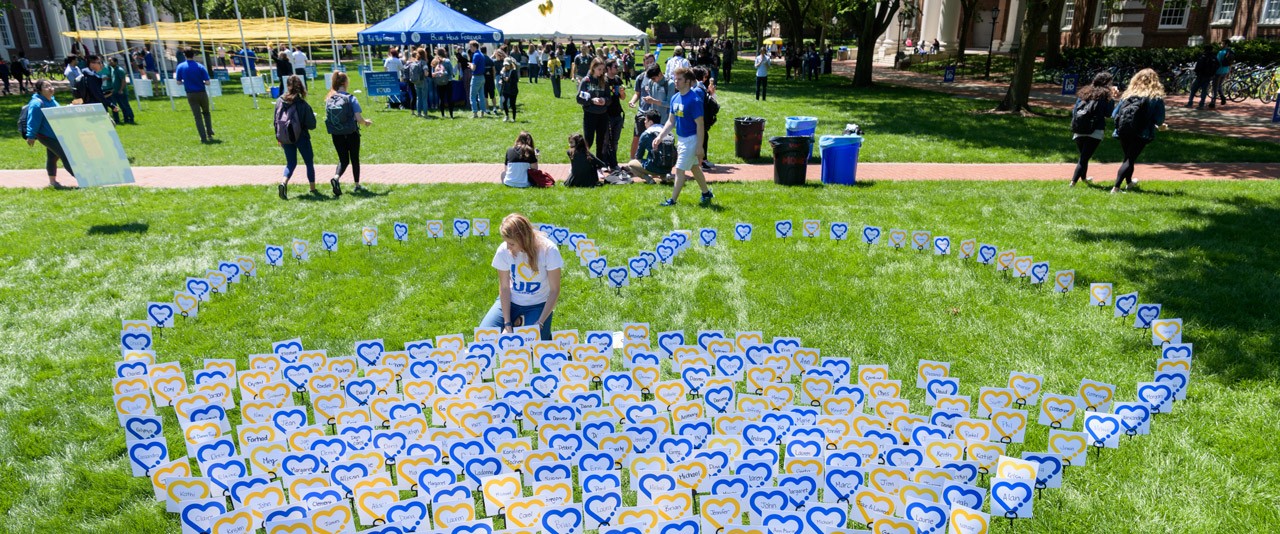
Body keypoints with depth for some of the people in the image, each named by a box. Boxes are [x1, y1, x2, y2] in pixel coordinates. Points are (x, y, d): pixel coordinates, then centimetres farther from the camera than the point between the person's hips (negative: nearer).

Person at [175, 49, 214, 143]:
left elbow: (178, 82, 2)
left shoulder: (180, 67, -2)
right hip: (202, 93, -1)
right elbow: (207, 82, -10)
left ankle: (203, 137, 1)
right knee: (206, 113, 20)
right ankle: (209, 133, 13)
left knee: (197, 116, 6)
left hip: (191, 94, 1)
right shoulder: (200, 66, -7)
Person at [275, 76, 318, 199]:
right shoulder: (303, 104, -14)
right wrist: (312, 116, 10)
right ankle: (313, 189, 17)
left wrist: (278, 137, 15)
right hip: (301, 137, -4)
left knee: (291, 163, 15)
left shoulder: (280, 101, -2)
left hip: (285, 137, 4)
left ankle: (283, 183, -11)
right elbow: (311, 125, -12)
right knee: (309, 162, 13)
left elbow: (276, 120, 5)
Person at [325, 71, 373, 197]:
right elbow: (358, 118, -18)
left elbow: (327, 118, 3)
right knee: (355, 159, 14)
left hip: (336, 135, 3)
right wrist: (366, 122, 2)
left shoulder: (329, 99, -1)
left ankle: (336, 177, -13)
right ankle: (357, 185, 24)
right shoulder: (351, 99, -13)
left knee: (343, 160, 14)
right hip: (352, 134, -3)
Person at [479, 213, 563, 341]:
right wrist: (507, 325, -14)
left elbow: (554, 290, -15)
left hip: (539, 304, -2)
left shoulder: (548, 250, -24)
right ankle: (515, 322, 14)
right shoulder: (504, 251, -18)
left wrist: (540, 324, -20)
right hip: (510, 301, 2)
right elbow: (504, 288, -10)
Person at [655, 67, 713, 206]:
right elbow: (671, 121, 12)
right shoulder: (675, 98, 5)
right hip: (681, 138, 8)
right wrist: (660, 137, 3)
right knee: (694, 167, 20)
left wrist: (699, 147, -21)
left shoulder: (694, 100, -20)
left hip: (691, 139, -8)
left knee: (680, 169, -4)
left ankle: (673, 200, 5)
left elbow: (700, 124, -20)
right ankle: (706, 193, 35)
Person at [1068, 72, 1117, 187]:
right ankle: (1073, 182, -18)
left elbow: (1074, 111, 13)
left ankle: (1084, 178, 37)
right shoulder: (1104, 94, 0)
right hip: (1094, 132, -5)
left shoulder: (1085, 92, 15)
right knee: (1084, 158, -6)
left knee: (1083, 156, 21)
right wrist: (1112, 98, 9)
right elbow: (1108, 113, 1)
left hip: (1078, 131, 5)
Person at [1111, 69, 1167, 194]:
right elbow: (1159, 120, -3)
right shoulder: (1156, 97, 0)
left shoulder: (1128, 94, 8)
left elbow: (1115, 114, 6)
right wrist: (1160, 126, 19)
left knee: (1128, 157, 22)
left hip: (1123, 131, 4)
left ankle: (1129, 181, 42)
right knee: (1130, 159, -2)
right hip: (1142, 133, -4)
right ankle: (1116, 187, -16)